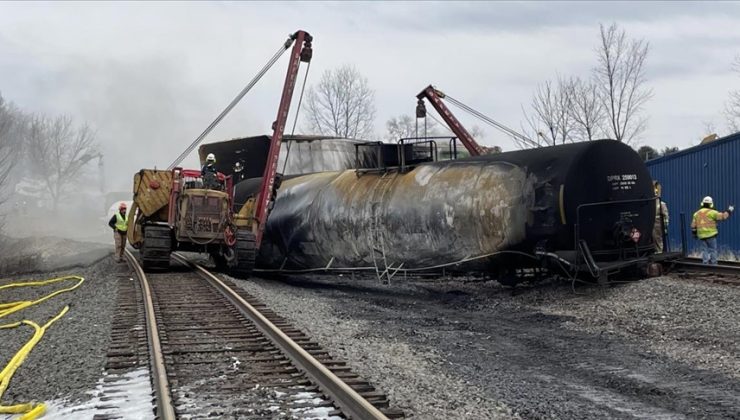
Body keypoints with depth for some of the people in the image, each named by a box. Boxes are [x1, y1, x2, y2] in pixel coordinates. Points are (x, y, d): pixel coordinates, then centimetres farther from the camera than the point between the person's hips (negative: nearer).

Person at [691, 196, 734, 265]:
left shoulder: (697, 213, 9)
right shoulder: (711, 212, -7)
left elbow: (693, 225, 9)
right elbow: (723, 216, -8)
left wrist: (694, 233, 20)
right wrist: (729, 211, 7)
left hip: (702, 235, 4)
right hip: (711, 235, -4)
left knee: (705, 250, 7)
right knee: (713, 250, 4)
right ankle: (713, 265, 3)